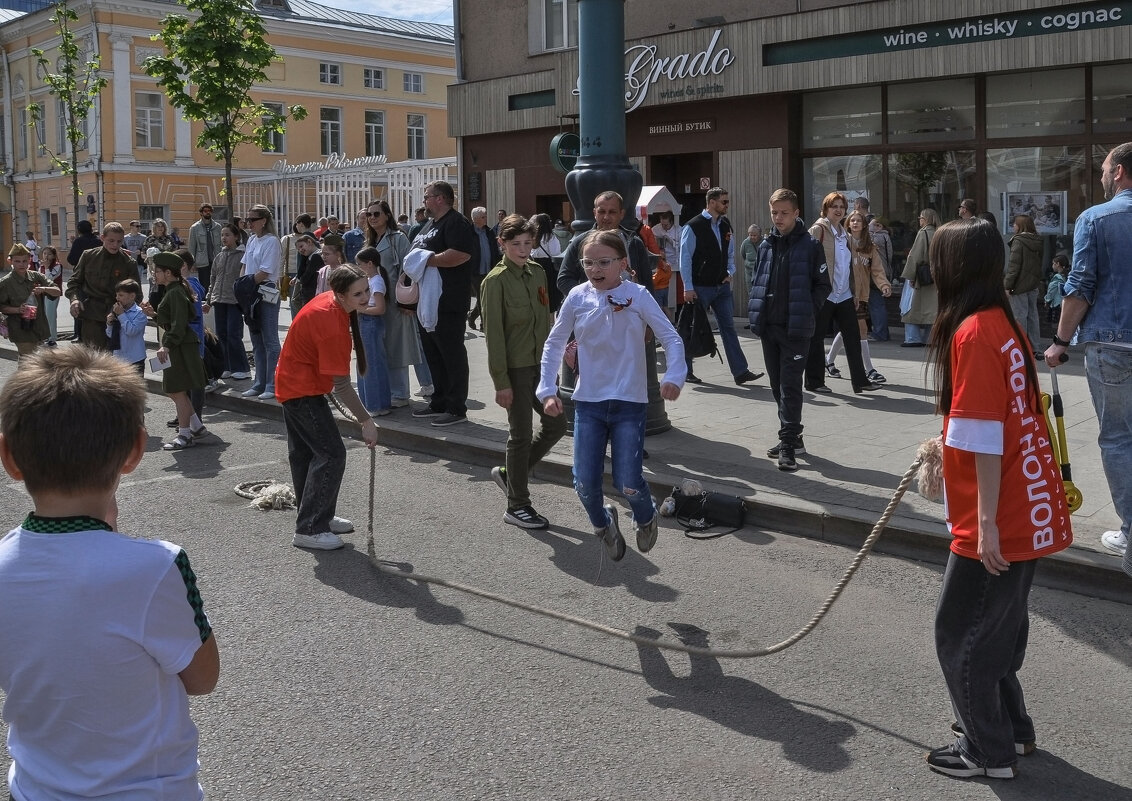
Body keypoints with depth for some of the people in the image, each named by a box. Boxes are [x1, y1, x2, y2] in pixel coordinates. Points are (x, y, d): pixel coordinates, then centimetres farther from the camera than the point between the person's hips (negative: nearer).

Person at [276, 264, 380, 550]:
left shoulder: (327, 300, -3)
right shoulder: (334, 327, -32)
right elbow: (342, 386, -29)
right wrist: (367, 422, -22)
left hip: (292, 384, 10)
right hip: (304, 391, -10)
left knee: (304, 454, 18)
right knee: (331, 454, -11)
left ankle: (317, 516, 33)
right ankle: (309, 530, -8)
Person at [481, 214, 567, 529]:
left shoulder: (538, 272, 7)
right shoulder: (496, 281, -13)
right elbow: (493, 334, -15)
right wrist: (501, 382, -16)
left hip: (539, 363, 7)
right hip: (515, 367, -7)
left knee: (555, 424, 11)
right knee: (522, 434, -1)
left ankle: (509, 474, 28)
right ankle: (517, 506, 13)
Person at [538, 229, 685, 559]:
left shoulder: (637, 296, -7)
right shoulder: (577, 297, -1)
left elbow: (671, 338, -8)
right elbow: (554, 343, 7)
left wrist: (674, 376, -24)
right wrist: (547, 390, 1)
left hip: (629, 402, -2)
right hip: (588, 401, 2)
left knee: (628, 483, -8)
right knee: (585, 484, 1)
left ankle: (646, 517, 29)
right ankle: (603, 524, 35)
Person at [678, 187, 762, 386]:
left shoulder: (725, 225, 9)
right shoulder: (693, 227, -11)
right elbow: (685, 259, -11)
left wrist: (730, 273, 7)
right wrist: (688, 288, -14)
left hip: (722, 286, 6)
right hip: (700, 288, -6)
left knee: (728, 327, 3)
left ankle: (740, 372, 2)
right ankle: (685, 370, 19)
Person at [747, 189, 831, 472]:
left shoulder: (810, 245, -4)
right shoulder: (766, 246, 10)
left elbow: (823, 286, -1)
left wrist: (805, 312, -8)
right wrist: (756, 310, 6)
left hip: (796, 328, -6)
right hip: (769, 327, 6)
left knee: (790, 386, -8)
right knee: (778, 385, 12)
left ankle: (788, 443, -6)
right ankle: (791, 437, 24)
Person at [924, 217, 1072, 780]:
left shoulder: (972, 333, -20)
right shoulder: (1004, 323, 9)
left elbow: (985, 438, -22)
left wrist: (987, 522, -20)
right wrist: (944, 443, 33)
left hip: (999, 522, -9)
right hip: (1030, 515, 9)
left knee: (959, 632, 5)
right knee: (997, 627, 22)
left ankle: (989, 751, 18)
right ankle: (1009, 728, 36)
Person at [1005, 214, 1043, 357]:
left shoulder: (1018, 241, -14)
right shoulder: (1038, 242, 10)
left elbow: (1014, 265, -18)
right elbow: (1039, 264, 16)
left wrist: (1007, 285, -15)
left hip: (1020, 286, -8)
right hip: (1033, 285, 8)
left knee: (1019, 316, -2)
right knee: (1032, 315, 12)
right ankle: (1035, 348, 16)